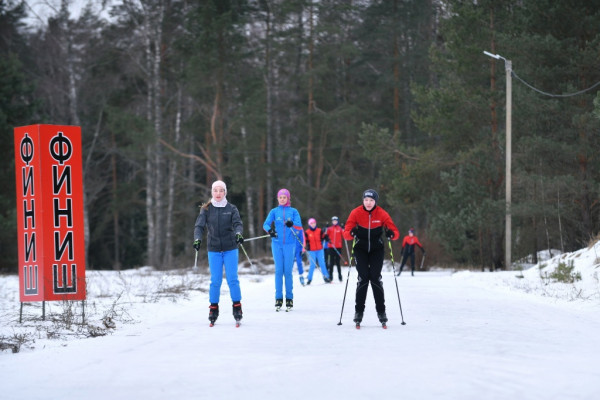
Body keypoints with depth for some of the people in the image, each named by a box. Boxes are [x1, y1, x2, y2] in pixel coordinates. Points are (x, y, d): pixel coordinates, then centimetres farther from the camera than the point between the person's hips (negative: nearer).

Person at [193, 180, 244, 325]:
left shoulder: (232, 209, 3)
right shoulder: (206, 209, 3)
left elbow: (238, 223, -10)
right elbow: (199, 226, -6)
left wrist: (238, 233, -32)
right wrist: (197, 239, -25)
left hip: (230, 249, 0)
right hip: (214, 249, 0)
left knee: (232, 279, -4)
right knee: (215, 280, 0)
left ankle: (237, 307, 6)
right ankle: (213, 308, 12)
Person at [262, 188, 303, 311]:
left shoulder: (293, 211, 8)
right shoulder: (274, 211, 11)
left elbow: (299, 226, -1)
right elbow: (266, 224, 2)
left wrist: (292, 224, -23)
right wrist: (269, 230, -20)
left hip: (289, 243, -1)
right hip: (277, 243, 1)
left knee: (288, 271, -3)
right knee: (278, 270, -2)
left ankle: (289, 298, 3)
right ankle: (278, 298, 1)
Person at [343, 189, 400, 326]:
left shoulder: (382, 214, -12)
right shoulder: (356, 213, -13)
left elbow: (395, 232, -15)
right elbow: (346, 232, -18)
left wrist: (391, 234, -38)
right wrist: (351, 233, -41)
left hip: (376, 249, 0)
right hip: (360, 248, 0)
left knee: (375, 278, -10)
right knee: (363, 277, -12)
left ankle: (381, 311, -2)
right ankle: (359, 311, -5)